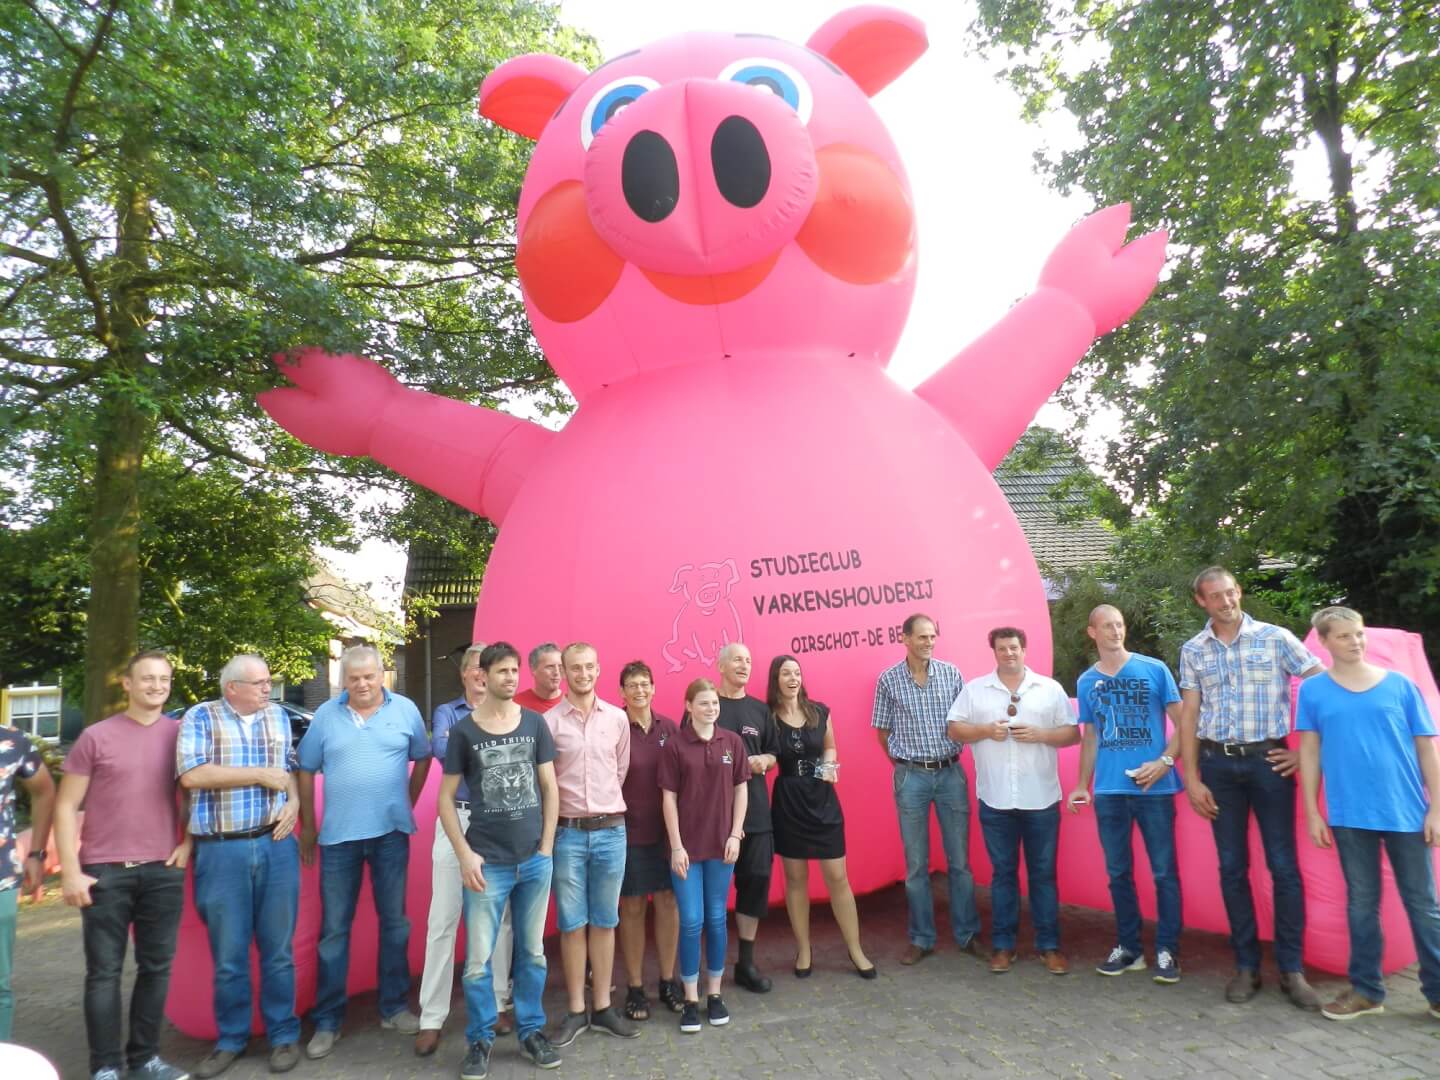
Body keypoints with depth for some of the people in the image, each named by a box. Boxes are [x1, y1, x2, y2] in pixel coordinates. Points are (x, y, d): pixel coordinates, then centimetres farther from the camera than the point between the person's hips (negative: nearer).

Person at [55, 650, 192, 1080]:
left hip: (163, 871, 2)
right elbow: (66, 806, -1)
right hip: (105, 872, -2)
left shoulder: (181, 734, 4)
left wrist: (188, 842, 3)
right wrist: (70, 870, -7)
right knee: (104, 972, 5)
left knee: (156, 968, 10)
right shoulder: (96, 737, -3)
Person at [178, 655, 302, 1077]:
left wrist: (293, 802, -6)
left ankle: (284, 1035, 23)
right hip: (222, 852, -2)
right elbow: (191, 775, -15)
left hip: (276, 846, 2)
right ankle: (231, 1039, 28)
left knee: (278, 948, 9)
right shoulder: (201, 717, -3)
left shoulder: (278, 716, 9)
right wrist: (261, 774, -12)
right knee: (228, 954, 10)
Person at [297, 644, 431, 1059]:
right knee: (333, 929, 7)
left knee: (394, 922, 11)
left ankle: (394, 1007, 26)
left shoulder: (406, 710, -1)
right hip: (338, 835, 0)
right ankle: (327, 1020, 20)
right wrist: (308, 826, 6)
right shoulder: (325, 715, 0)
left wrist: (407, 804, 6)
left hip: (390, 832, 0)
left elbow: (422, 760, 10)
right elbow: (306, 771, 6)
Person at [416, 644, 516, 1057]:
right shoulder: (447, 712, 6)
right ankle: (432, 1016, 11)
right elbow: (439, 748, -14)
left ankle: (499, 1003, 23)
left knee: (498, 915, 9)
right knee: (443, 918, 1)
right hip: (457, 820, 0)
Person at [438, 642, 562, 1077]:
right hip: (487, 862, -2)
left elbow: (550, 788, 6)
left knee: (533, 953, 13)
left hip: (535, 860, 2)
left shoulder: (535, 723, 2)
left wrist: (547, 847, 1)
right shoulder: (463, 730, -3)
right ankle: (480, 1040, 23)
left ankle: (532, 1031, 30)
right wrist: (465, 855, -7)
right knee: (479, 959, 3)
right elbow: (445, 797, 1)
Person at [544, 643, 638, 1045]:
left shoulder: (617, 718, 3)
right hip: (567, 832, -2)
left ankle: (602, 1007, 23)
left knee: (604, 922, 11)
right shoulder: (548, 721, -6)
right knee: (572, 924, 7)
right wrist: (570, 808, 2)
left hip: (611, 830, 2)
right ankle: (575, 1010, 20)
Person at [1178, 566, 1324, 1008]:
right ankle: (1246, 966, 18)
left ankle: (1291, 969, 14)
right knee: (1232, 868, 7)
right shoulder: (1193, 651, 5)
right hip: (1218, 764, 2)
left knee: (1284, 867, 1)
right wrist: (1192, 779, 0)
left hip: (1268, 760, -2)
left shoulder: (1276, 639, -1)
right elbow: (1189, 716, 5)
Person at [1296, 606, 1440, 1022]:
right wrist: (1312, 812, 0)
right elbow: (1309, 751, 2)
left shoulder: (1400, 685, 2)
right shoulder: (1313, 690, 0)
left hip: (1406, 813, 0)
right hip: (1350, 815, 0)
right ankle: (1366, 990, 22)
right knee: (1361, 903, 10)